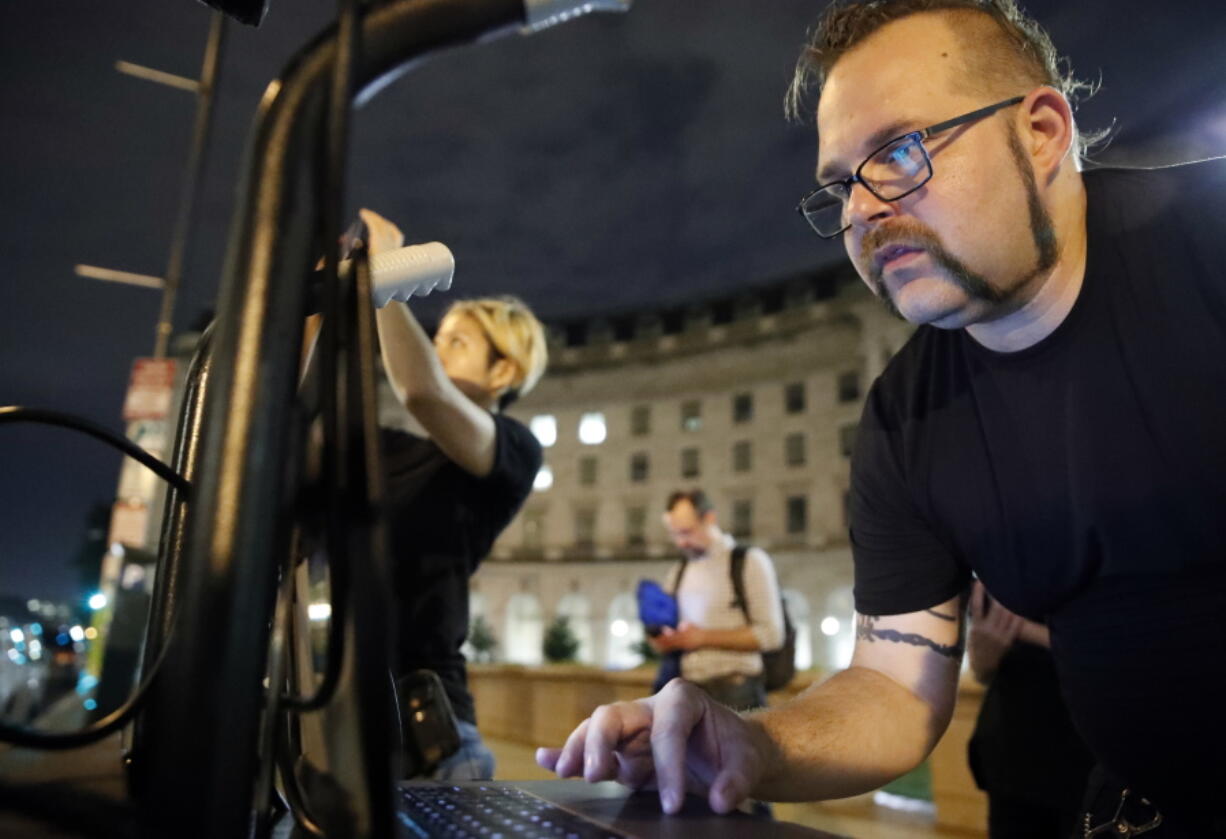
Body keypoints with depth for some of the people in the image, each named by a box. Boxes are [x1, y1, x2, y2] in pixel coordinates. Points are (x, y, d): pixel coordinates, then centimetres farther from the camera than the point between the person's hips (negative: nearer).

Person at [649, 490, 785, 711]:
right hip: (688, 690, 5)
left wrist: (704, 637, -11)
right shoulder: (678, 573, 17)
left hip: (733, 692, -4)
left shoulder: (750, 561, -1)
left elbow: (770, 635, -8)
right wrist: (663, 641, -1)